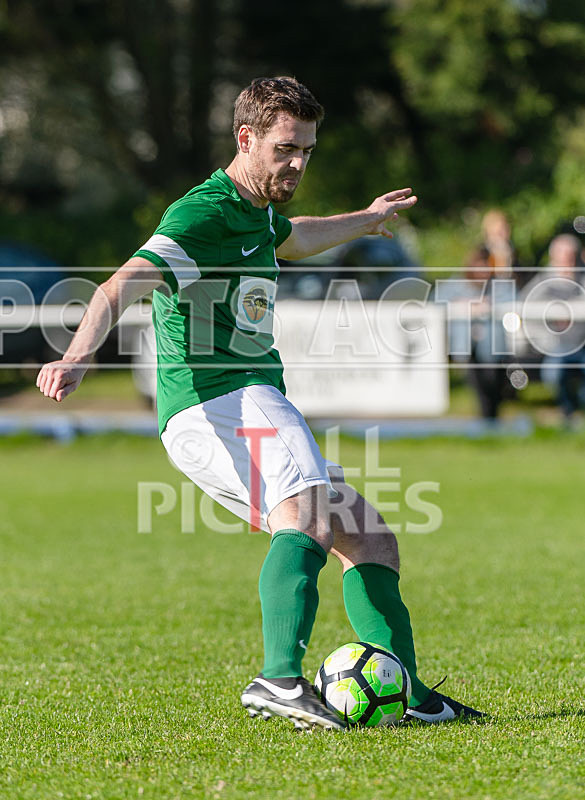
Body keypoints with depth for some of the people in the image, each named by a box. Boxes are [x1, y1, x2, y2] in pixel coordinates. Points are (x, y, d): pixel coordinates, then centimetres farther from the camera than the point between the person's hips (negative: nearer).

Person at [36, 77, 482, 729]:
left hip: (250, 403, 11)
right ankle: (281, 680, -52)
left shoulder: (255, 212, 21)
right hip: (215, 403, -11)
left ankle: (408, 694, 9)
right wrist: (78, 355, -43)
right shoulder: (203, 216, -11)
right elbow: (121, 287, -25)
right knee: (310, 518, -34)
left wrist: (365, 221, 63)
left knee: (370, 543, 10)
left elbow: (291, 239, 48)